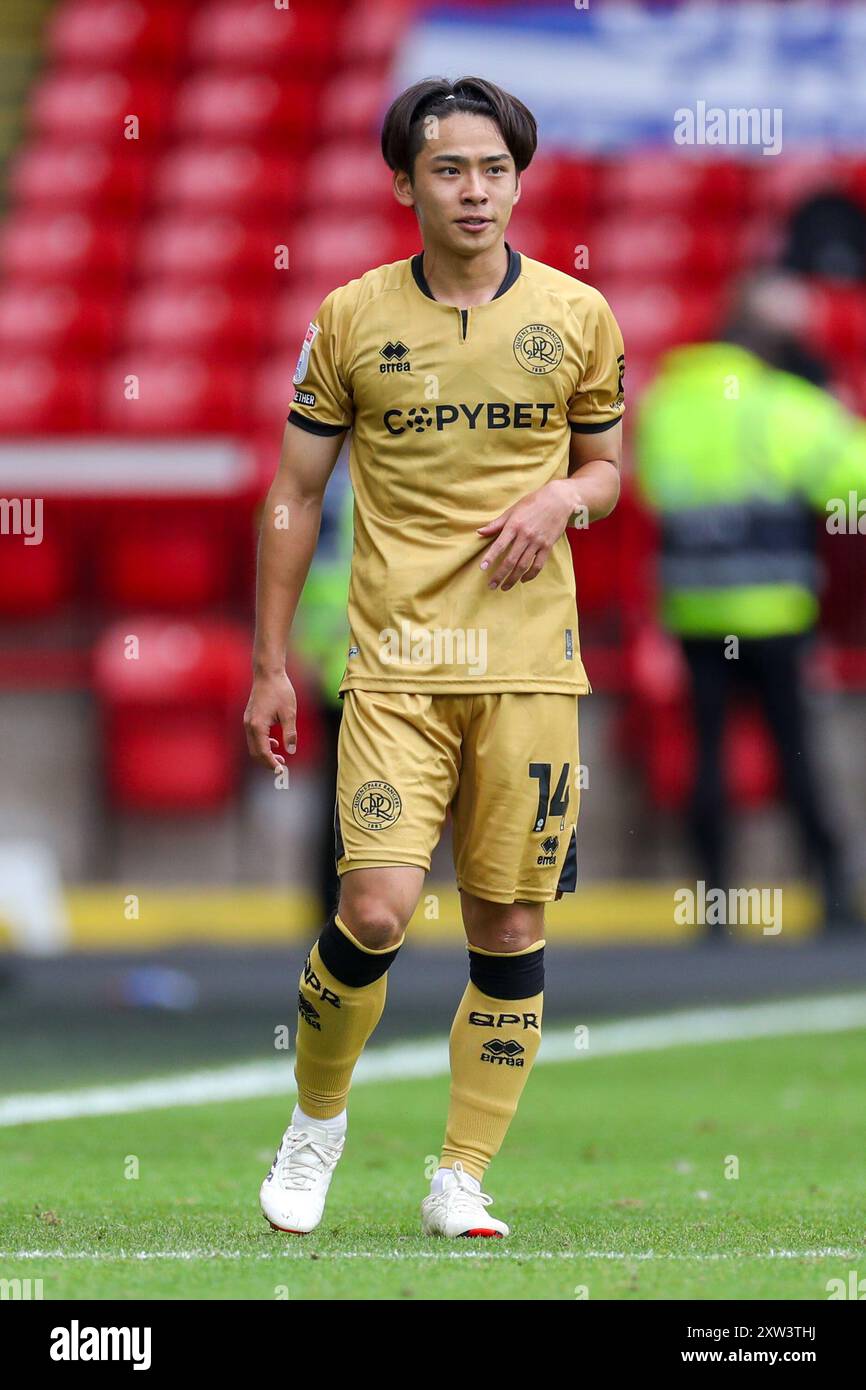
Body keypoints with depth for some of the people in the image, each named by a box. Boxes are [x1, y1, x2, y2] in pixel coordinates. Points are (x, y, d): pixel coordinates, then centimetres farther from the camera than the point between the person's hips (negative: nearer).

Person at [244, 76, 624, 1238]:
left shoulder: (578, 316, 5)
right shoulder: (351, 320, 2)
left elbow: (605, 464, 17)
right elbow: (296, 494, 8)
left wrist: (562, 498, -7)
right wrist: (270, 664, 6)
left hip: (529, 664, 2)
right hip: (396, 665, -2)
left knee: (510, 927, 2)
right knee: (376, 911, -14)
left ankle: (462, 1180, 13)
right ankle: (318, 1117, 13)